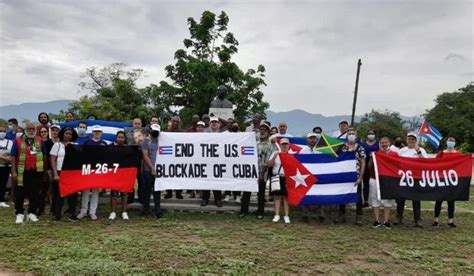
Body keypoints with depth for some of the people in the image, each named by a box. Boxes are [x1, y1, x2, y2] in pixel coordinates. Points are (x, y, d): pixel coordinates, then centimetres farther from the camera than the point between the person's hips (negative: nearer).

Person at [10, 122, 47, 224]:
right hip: (22, 172, -2)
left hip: (36, 172, 2)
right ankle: (19, 213, 15)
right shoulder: (18, 141, 0)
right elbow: (13, 157, -2)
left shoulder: (40, 141, 6)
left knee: (35, 193, 6)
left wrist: (44, 169, 10)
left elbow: (44, 156, 12)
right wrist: (14, 171, -8)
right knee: (20, 194, 4)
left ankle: (32, 213, 17)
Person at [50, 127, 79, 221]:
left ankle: (72, 214, 13)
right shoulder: (57, 145, 3)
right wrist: (55, 174, -7)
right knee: (59, 194, 4)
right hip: (60, 172, -2)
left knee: (72, 193, 4)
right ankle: (57, 214, 14)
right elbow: (52, 160, -1)